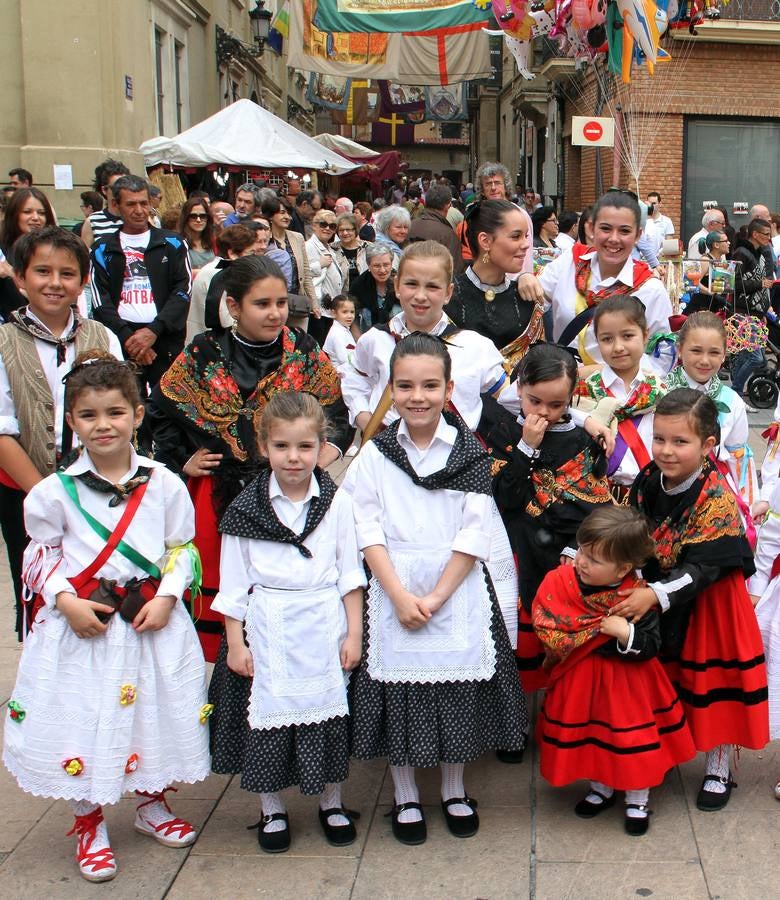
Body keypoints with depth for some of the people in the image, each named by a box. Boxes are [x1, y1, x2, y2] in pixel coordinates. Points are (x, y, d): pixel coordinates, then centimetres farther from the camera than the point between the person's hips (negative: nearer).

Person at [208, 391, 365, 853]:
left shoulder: (338, 502, 0)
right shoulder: (246, 507, -1)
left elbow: (350, 573, 3)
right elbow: (234, 581, 1)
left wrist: (354, 633, 0)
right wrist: (235, 642, -1)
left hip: (324, 627, 0)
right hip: (267, 631, 0)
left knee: (328, 711, 10)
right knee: (267, 715, 6)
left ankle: (332, 804, 30)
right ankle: (272, 810, 26)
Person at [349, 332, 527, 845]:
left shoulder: (470, 453, -1)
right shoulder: (376, 454, 1)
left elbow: (475, 533, -5)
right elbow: (368, 530, -3)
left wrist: (437, 596, -12)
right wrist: (400, 595, -13)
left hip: (456, 592, 0)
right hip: (394, 591, 0)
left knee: (457, 690, 7)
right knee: (399, 690, 5)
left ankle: (455, 793, 28)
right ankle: (406, 798, 23)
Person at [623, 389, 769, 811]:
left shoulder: (717, 499, -24)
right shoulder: (647, 482, -7)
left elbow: (701, 569, -28)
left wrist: (655, 595, -36)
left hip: (707, 605, -5)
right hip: (655, 598, 5)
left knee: (713, 682, 8)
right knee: (664, 681, 18)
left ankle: (718, 769, 27)